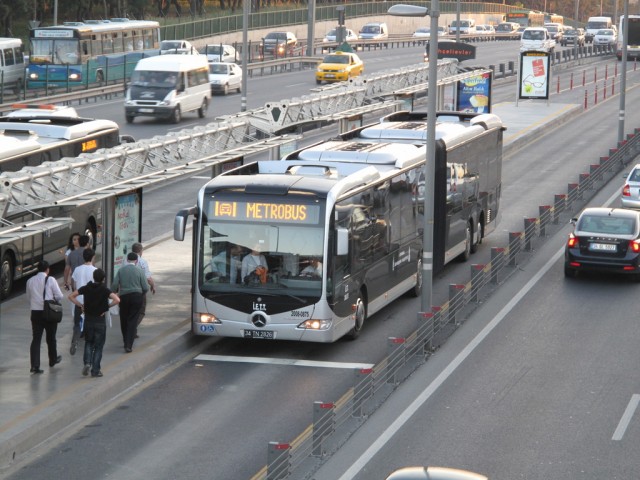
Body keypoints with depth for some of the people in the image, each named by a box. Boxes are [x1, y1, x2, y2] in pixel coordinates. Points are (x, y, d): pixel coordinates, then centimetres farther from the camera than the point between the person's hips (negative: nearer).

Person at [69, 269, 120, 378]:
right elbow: (117, 300, -23)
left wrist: (80, 305, 2)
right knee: (98, 346, 7)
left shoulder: (86, 288, -2)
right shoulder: (104, 290, -10)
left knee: (89, 343, 20)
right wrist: (108, 306, -9)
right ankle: (95, 370, 6)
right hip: (100, 320, -2)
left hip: (88, 320, 2)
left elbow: (71, 296, -1)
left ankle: (87, 362, -2)